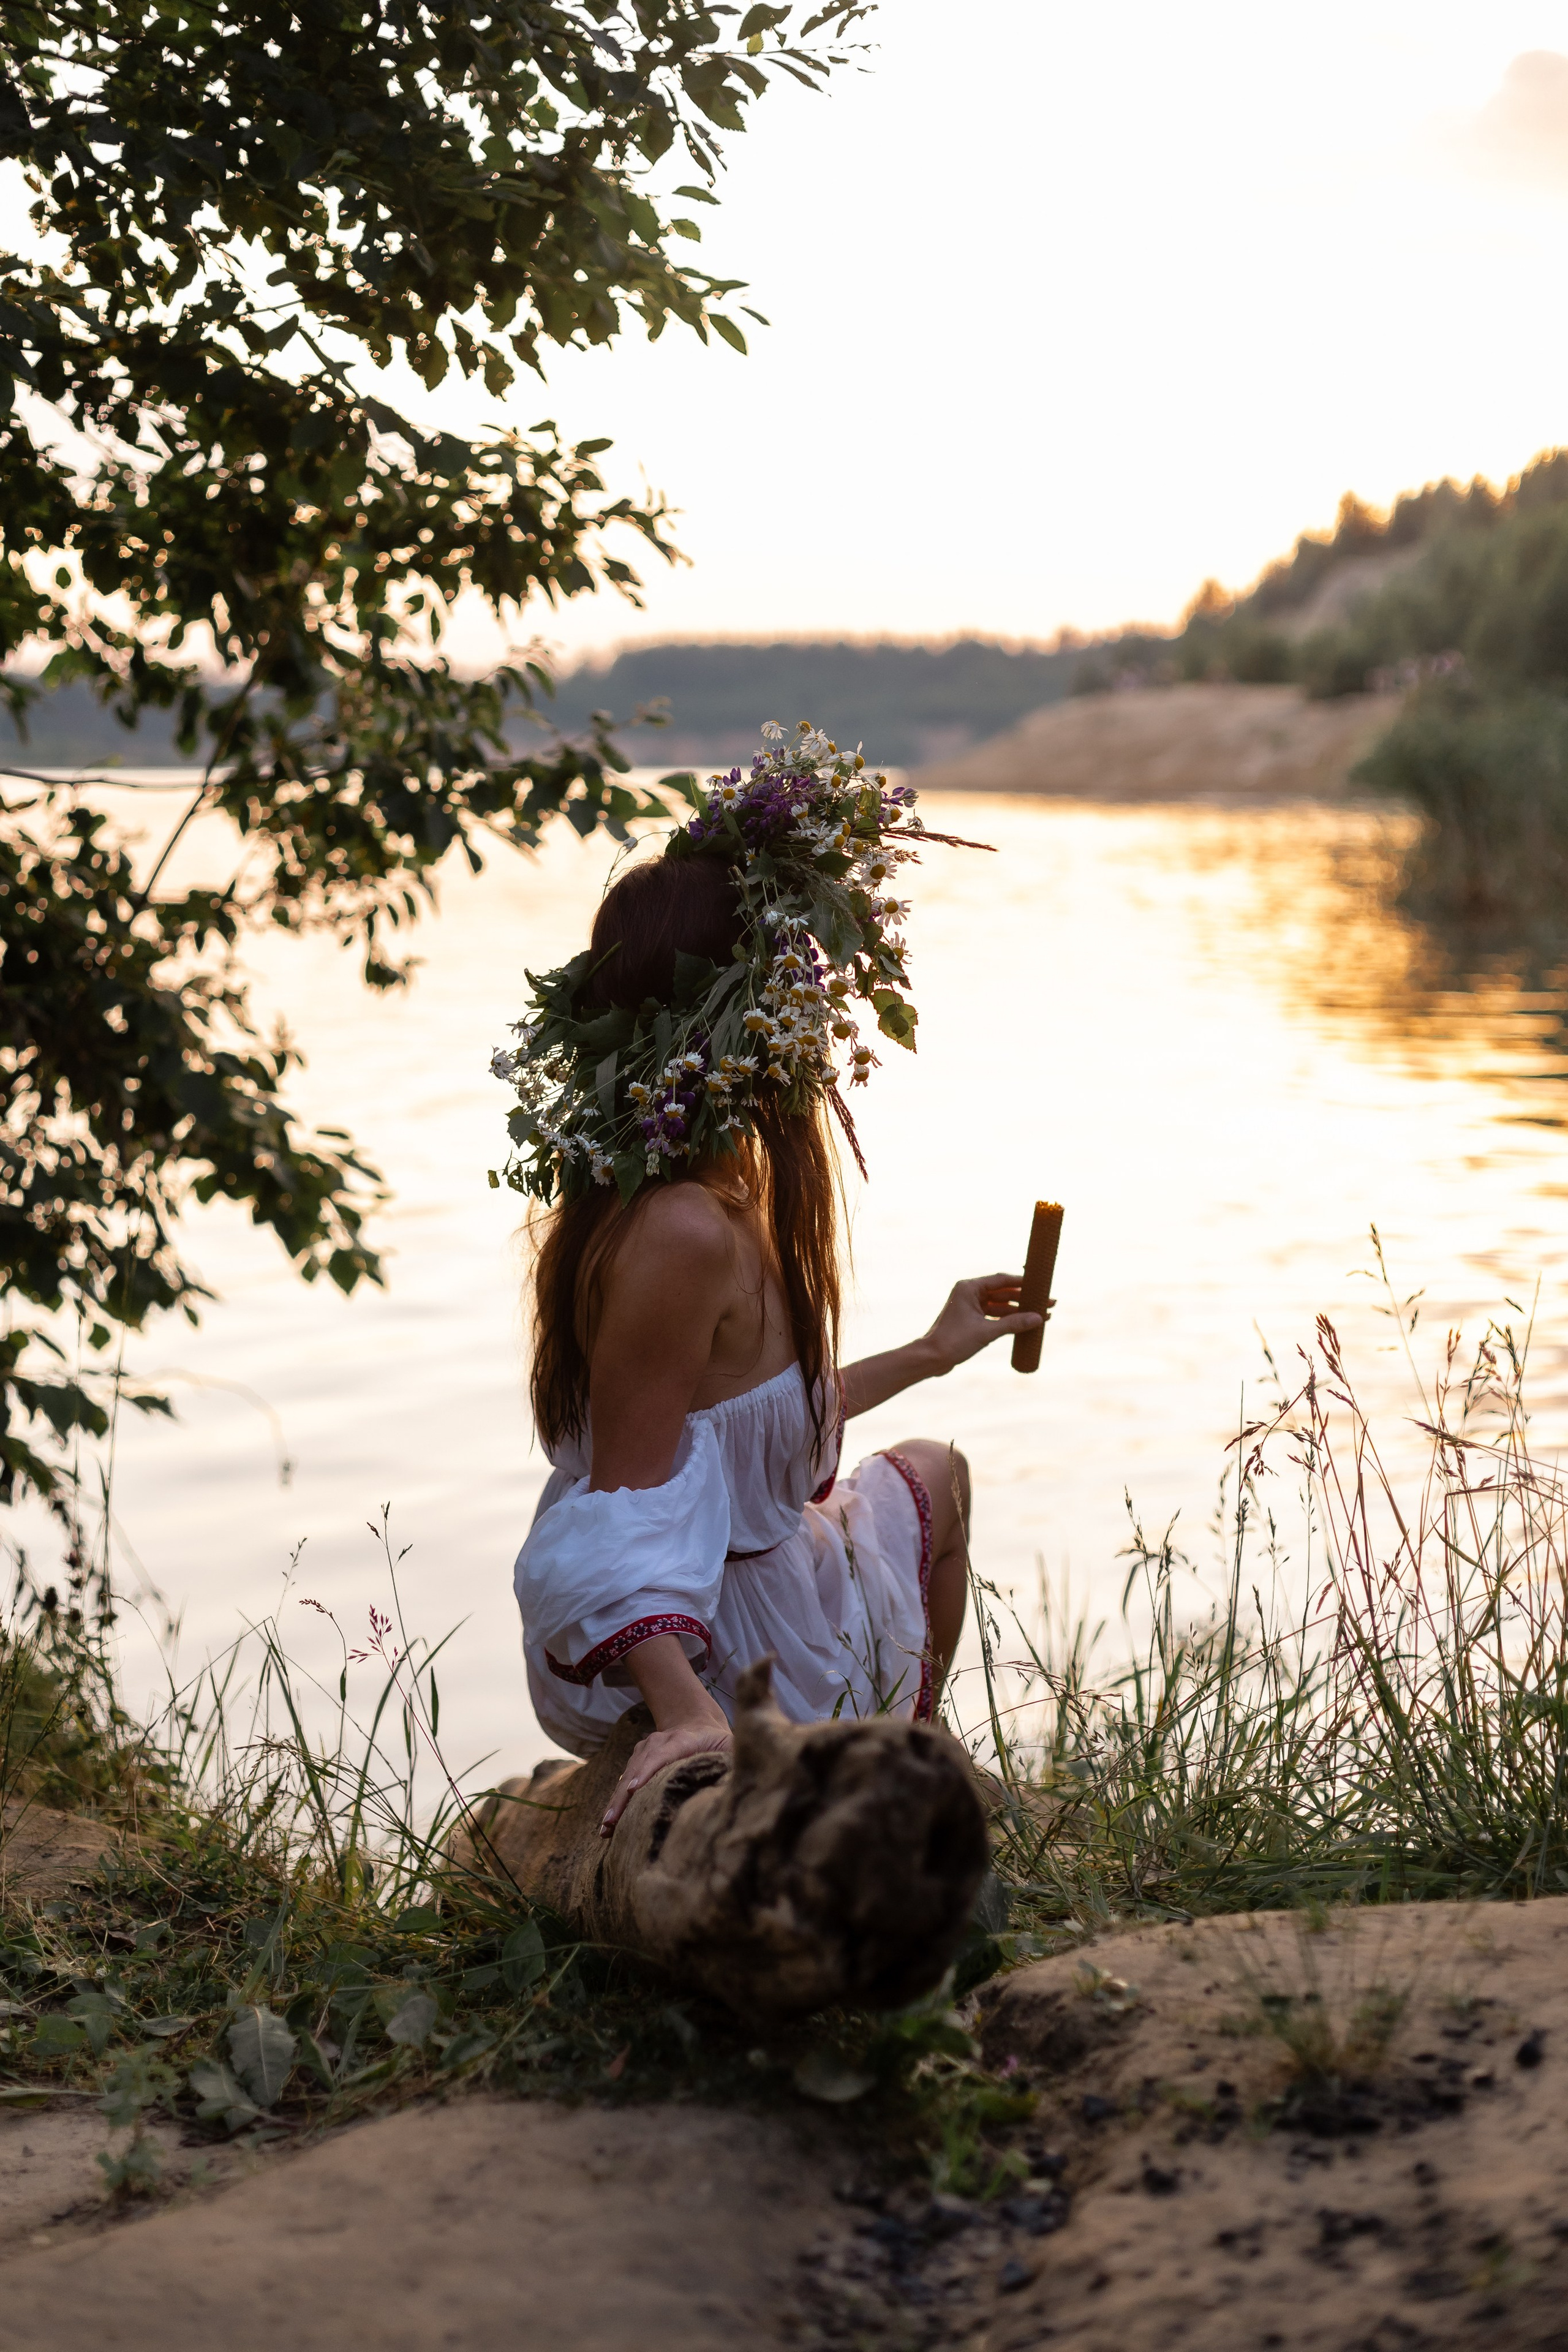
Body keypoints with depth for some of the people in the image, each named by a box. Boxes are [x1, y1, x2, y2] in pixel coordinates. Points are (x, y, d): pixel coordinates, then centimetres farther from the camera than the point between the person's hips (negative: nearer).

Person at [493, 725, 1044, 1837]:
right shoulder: (685, 1233, -32)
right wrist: (689, 1711, -43)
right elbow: (623, 1504, -33)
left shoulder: (704, 1192, 0)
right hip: (730, 1669, -9)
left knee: (930, 1473, 36)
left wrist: (927, 1354, 26)